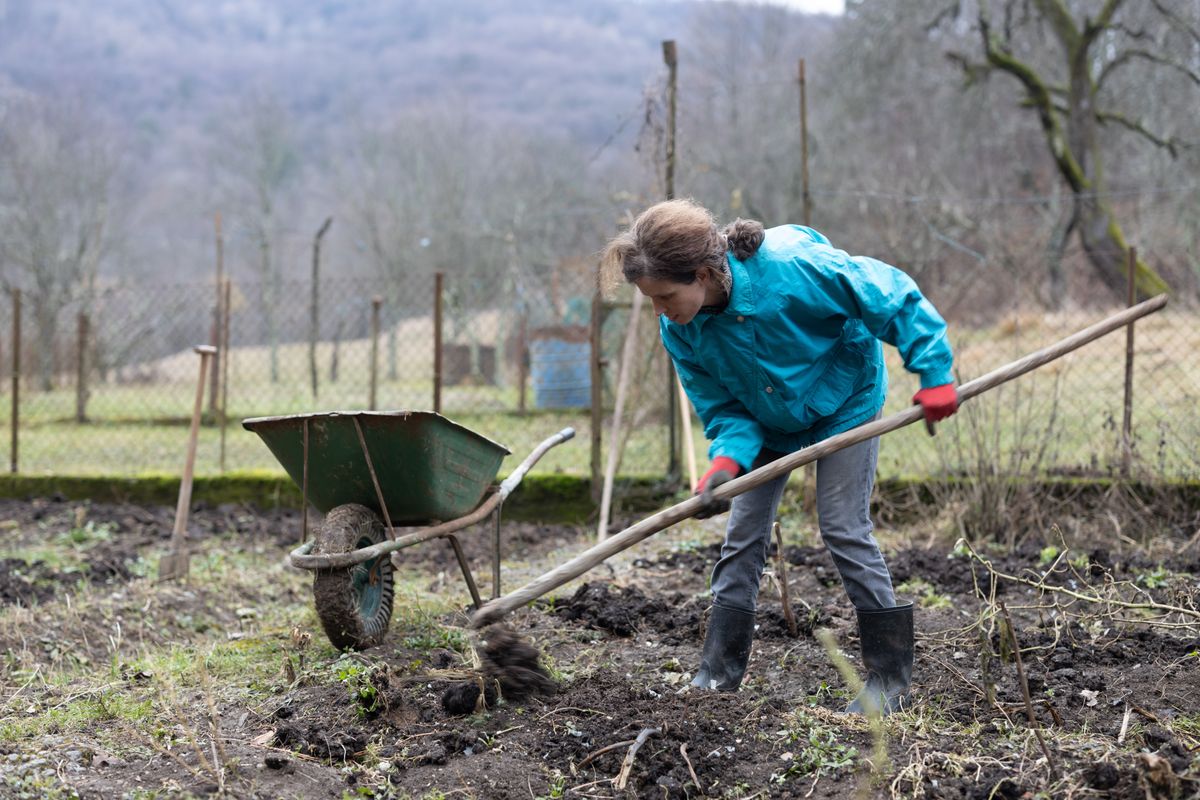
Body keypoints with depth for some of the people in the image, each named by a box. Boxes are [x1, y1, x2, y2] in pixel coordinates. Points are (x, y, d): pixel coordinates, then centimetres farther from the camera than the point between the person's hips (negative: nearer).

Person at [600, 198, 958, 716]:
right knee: (743, 536, 2)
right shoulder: (680, 331, -22)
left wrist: (934, 374, -25)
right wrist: (725, 461, -35)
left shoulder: (791, 265, -39)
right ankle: (718, 673, 9)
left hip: (844, 404, -5)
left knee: (844, 529, -10)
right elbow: (722, 407, -14)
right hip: (766, 422, 5)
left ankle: (891, 676, -1)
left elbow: (895, 297, -28)